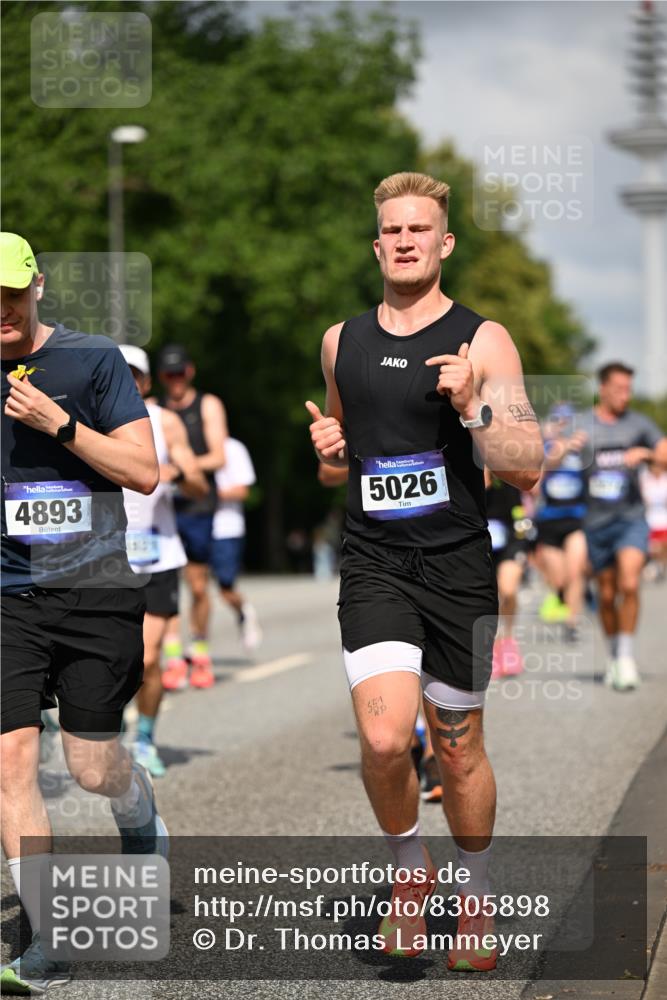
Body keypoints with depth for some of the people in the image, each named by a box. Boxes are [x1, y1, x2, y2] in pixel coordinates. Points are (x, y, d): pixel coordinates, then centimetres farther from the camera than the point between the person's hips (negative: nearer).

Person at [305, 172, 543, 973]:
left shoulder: (481, 341, -4)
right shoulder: (341, 341, 9)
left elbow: (528, 466, -9)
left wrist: (472, 404, -25)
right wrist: (330, 446, 3)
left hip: (457, 567, -2)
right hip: (373, 564, 2)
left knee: (458, 750, 10)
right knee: (384, 741, -17)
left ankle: (476, 896, 32)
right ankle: (410, 873, 11)